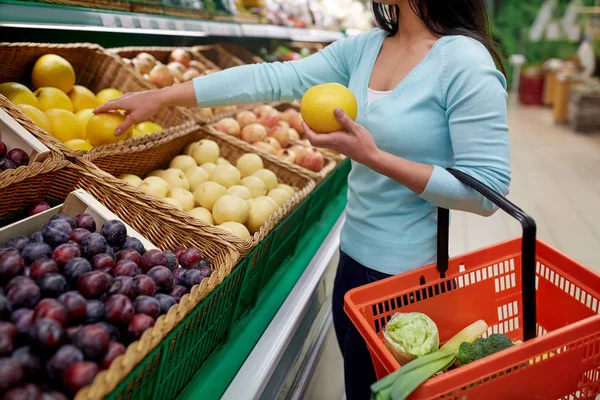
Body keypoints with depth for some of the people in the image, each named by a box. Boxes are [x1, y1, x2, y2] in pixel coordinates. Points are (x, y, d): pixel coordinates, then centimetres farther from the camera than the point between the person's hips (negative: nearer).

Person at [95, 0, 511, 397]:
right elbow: (273, 78, -3)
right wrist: (161, 97, -4)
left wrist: (372, 157, -27)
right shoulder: (364, 48, 1)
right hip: (354, 253, 6)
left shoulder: (466, 62, -18)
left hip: (403, 273, -6)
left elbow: (487, 192, -20)